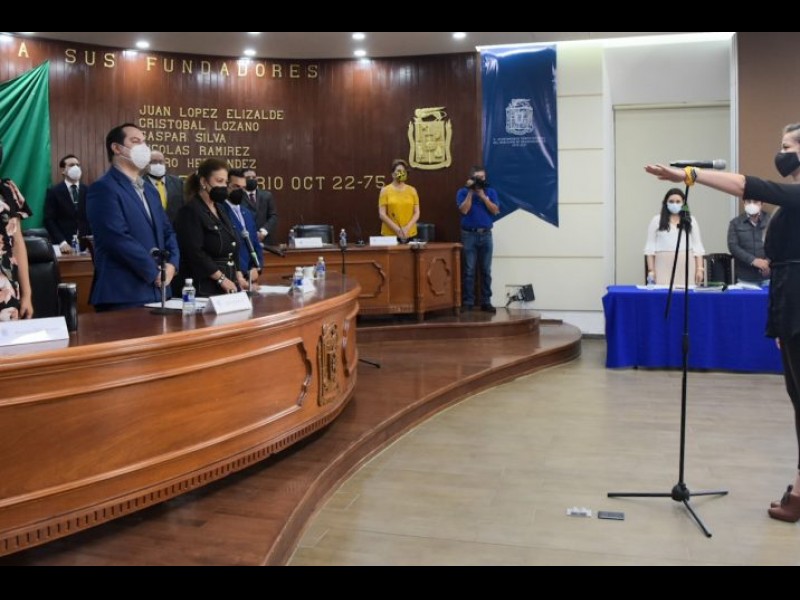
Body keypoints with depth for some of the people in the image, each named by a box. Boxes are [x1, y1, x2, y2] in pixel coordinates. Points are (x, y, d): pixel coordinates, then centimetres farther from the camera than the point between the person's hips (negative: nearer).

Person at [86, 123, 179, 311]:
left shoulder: (149, 189, 19)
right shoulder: (103, 188, -9)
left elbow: (167, 230, 17)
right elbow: (119, 239, -19)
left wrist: (172, 263, -2)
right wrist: (154, 272, -13)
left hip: (157, 292, 8)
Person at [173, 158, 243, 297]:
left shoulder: (220, 209, 16)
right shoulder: (190, 211, -10)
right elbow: (195, 252, -19)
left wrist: (238, 276, 7)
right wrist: (221, 278, -17)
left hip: (228, 286, 8)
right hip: (204, 287, -8)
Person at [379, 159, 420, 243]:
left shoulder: (412, 190, 9)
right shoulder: (385, 190, 2)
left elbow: (417, 213, 6)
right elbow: (382, 214, -4)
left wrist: (407, 228, -10)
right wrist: (397, 229, -14)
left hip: (410, 234, 2)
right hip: (390, 234, -2)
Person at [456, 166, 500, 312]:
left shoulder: (491, 191, 8)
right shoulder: (463, 192, 3)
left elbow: (495, 210, -4)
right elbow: (464, 210, -12)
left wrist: (482, 195, -10)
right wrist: (470, 192, -11)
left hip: (486, 234, 2)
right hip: (469, 235, -2)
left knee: (486, 270, 3)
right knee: (469, 270, -2)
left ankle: (486, 302, 8)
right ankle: (467, 302, 2)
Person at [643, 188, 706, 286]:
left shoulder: (691, 220, 11)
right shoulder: (657, 220, 6)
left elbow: (697, 246, 9)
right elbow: (650, 247, 4)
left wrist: (700, 269, 0)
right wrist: (651, 270, -3)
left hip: (686, 265, 1)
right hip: (664, 265, -1)